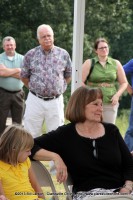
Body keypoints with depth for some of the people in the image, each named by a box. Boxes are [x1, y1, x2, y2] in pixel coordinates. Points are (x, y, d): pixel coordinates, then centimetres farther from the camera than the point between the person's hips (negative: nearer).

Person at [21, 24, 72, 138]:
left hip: (55, 101, 0)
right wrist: (34, 88, 8)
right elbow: (24, 76, 13)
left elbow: (68, 75, 15)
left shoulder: (63, 54, 2)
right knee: (32, 136, 3)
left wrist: (59, 88, 7)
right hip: (35, 100, 0)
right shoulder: (31, 55, 1)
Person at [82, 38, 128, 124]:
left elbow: (124, 83, 13)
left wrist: (117, 95, -2)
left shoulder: (116, 64, 9)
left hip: (111, 104, 2)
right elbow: (80, 82, -3)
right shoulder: (89, 63, 2)